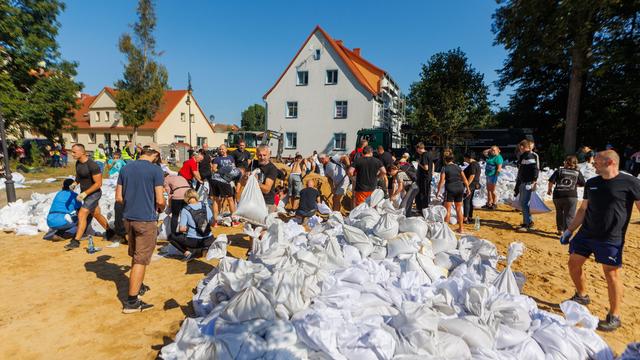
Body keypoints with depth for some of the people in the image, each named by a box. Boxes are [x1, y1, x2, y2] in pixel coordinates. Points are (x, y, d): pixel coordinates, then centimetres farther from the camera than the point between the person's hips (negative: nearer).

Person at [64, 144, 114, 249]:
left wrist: (85, 193, -26)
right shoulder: (78, 163, 1)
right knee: (96, 215, 19)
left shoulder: (92, 165, -25)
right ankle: (109, 231, 35)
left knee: (82, 215, -10)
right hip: (85, 193, 9)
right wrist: (75, 183, 0)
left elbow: (98, 183, -24)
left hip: (93, 194, -9)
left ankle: (76, 241, -2)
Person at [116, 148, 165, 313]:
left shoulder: (125, 168, 6)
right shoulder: (155, 170, -12)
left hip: (128, 218, 7)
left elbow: (118, 197, 7)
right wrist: (161, 209, 6)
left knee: (135, 255, 23)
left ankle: (138, 286, 40)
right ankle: (131, 302, 5)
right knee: (141, 260, 1)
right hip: (146, 220, -6)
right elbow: (160, 200, -14)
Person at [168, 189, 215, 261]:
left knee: (171, 237, 20)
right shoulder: (205, 207, 2)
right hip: (208, 241, 4)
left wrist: (186, 228, 8)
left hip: (193, 241, -3)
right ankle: (202, 250, 9)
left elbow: (182, 228, -14)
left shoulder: (185, 210, -8)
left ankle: (187, 252, 2)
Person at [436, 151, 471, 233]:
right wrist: (468, 189, 18)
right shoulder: (458, 167, 8)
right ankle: (460, 228, 20)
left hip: (450, 189, -5)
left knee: (447, 209, 2)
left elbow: (442, 181, -10)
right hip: (460, 188, 5)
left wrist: (438, 191, -2)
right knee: (459, 209, 13)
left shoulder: (444, 168, -7)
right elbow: (464, 179, 9)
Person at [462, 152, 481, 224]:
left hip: (470, 185, -11)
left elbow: (472, 176, -24)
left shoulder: (472, 165, -17)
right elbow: (478, 175, 19)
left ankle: (465, 219, -7)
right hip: (475, 184, 11)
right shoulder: (477, 164, 15)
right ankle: (470, 217, 23)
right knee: (470, 201, 16)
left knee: (466, 201, -8)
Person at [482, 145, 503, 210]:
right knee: (488, 190, 13)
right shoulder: (491, 156, 11)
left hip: (493, 175, -9)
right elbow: (484, 152, 24)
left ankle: (494, 204, 9)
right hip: (488, 175, 9)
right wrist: (490, 149, 10)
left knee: (492, 190, -2)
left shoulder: (498, 157, -15)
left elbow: (499, 168, -20)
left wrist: (495, 177, -22)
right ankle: (488, 203, 21)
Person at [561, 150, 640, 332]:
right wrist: (569, 231, 12)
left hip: (611, 239, -5)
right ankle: (581, 296, 32)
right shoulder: (591, 183, 8)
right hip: (585, 234, 6)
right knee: (573, 264, 8)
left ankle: (614, 317, 14)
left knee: (612, 274, -2)